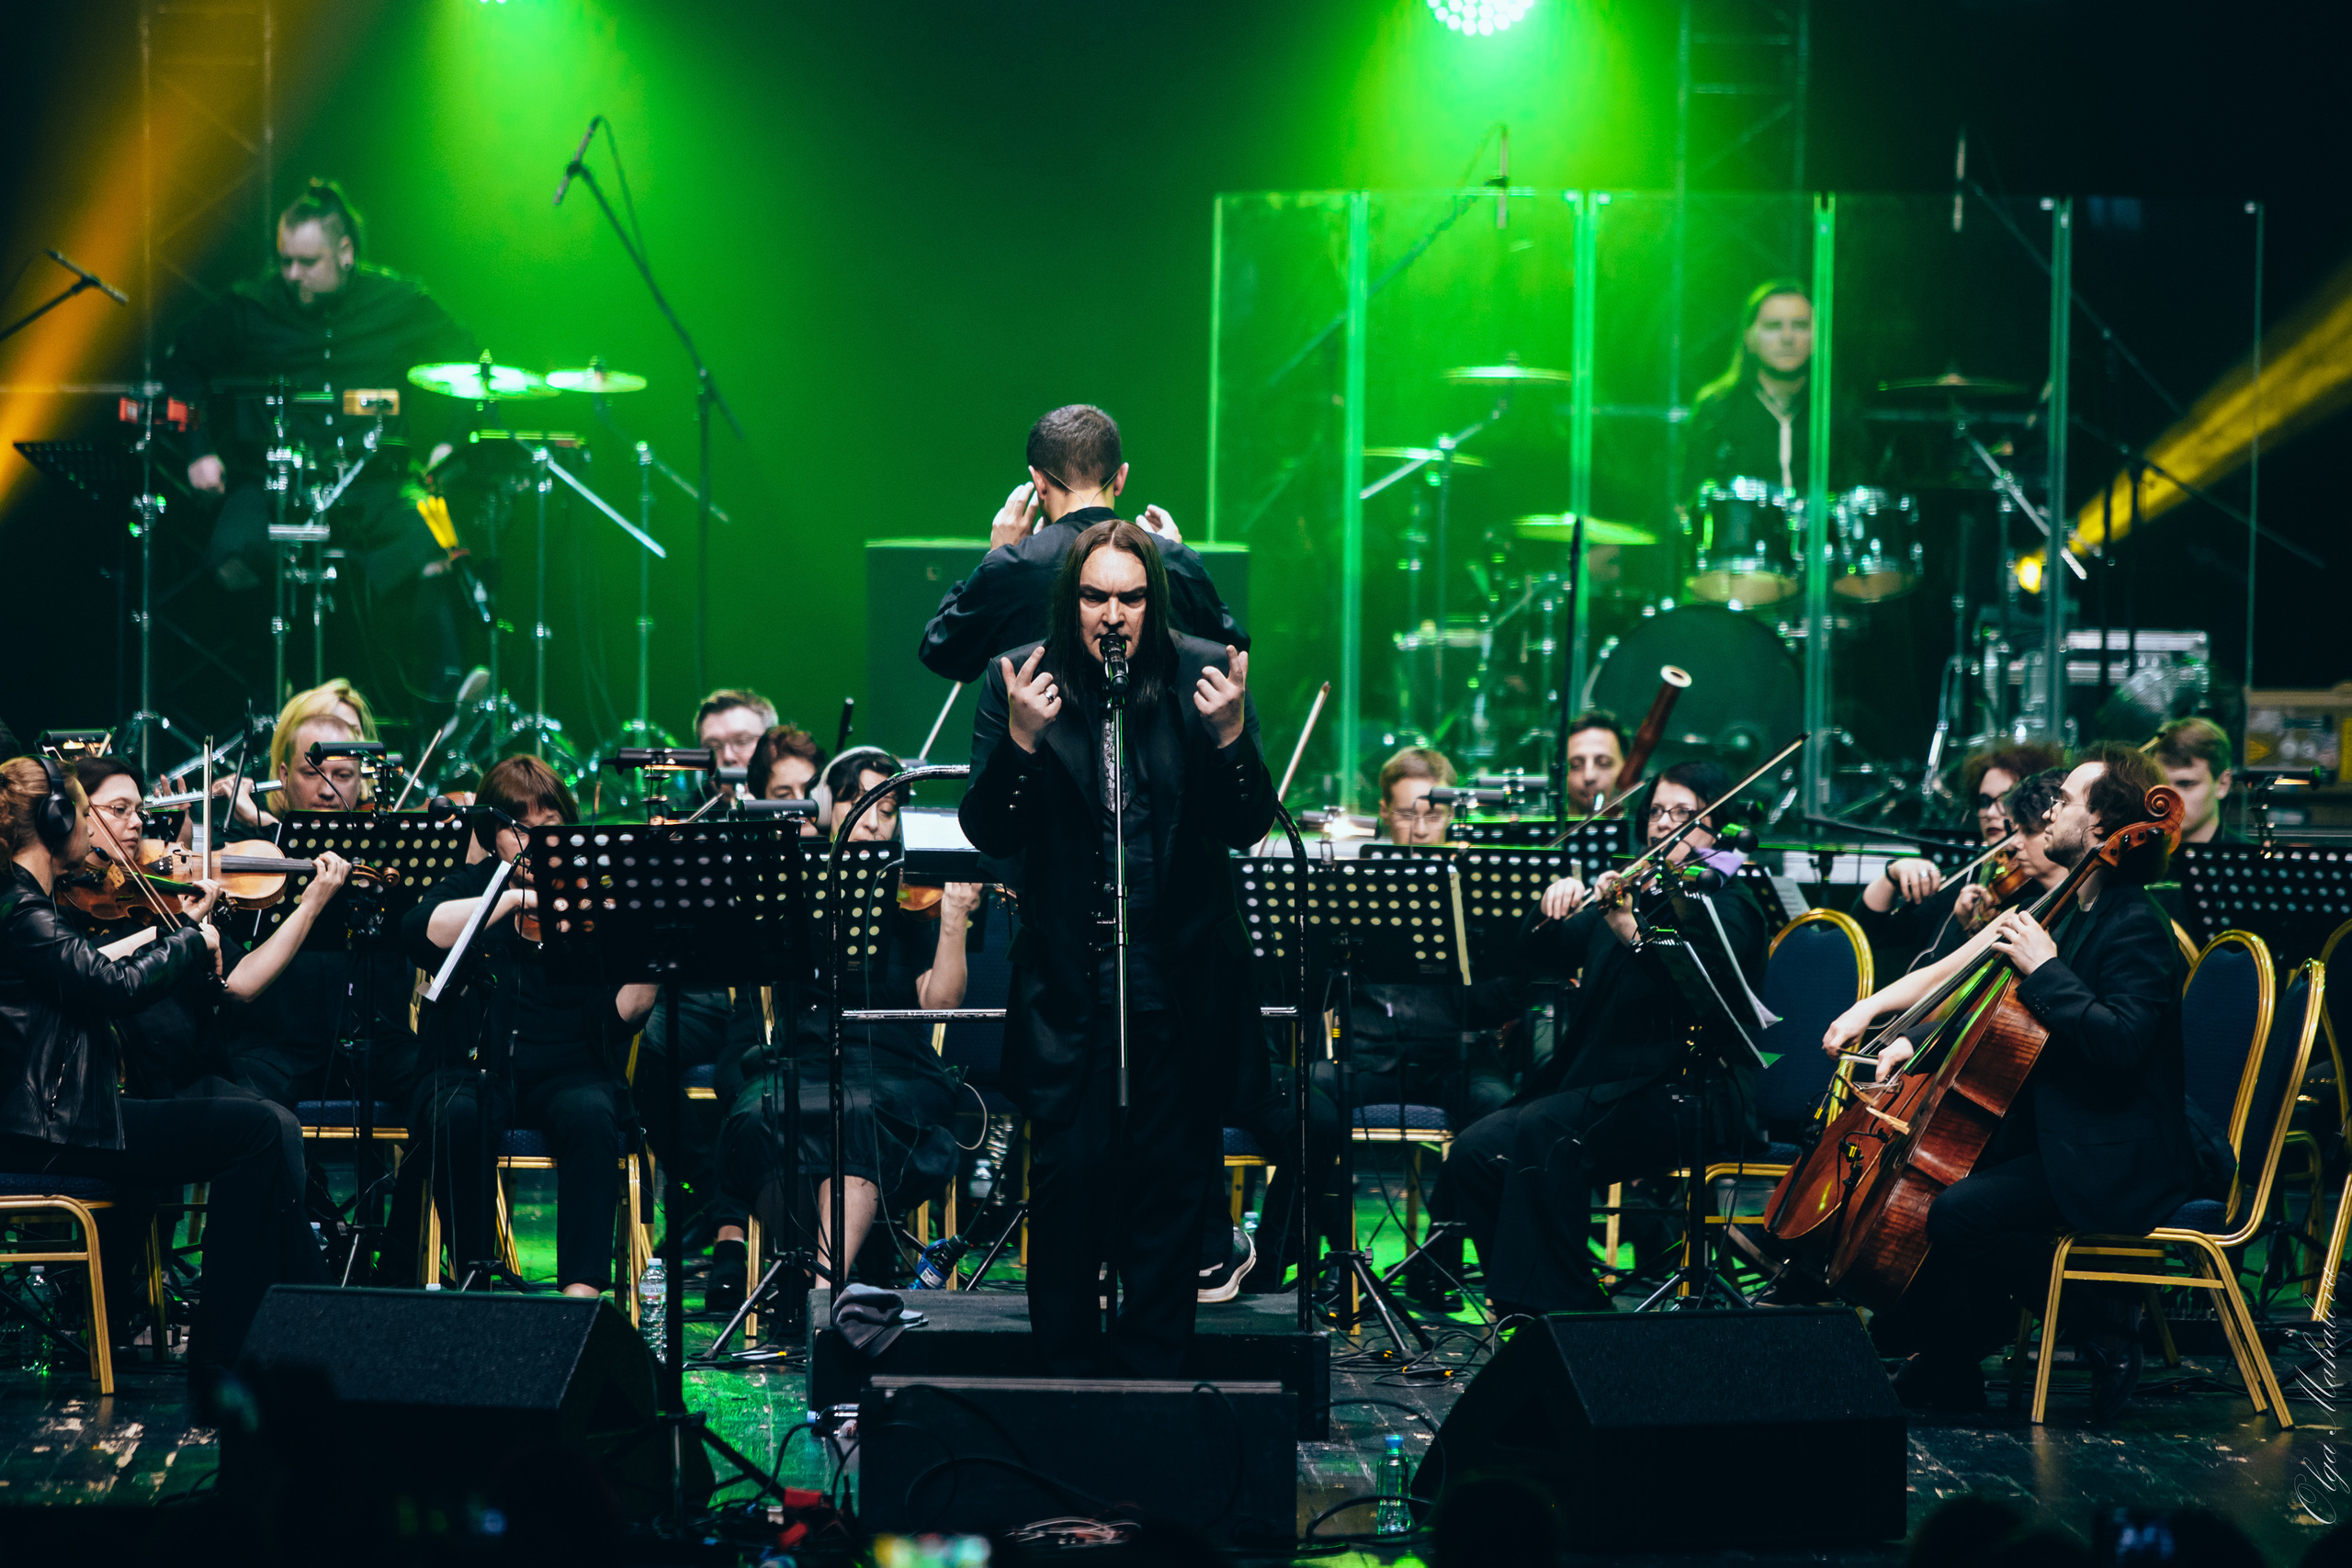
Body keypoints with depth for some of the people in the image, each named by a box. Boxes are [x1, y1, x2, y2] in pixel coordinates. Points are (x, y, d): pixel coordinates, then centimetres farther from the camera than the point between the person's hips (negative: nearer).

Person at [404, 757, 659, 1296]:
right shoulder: (469, 886, 10)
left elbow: (621, 1013, -2)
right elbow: (419, 933, -14)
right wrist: (519, 896, -19)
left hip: (568, 1070, 0)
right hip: (474, 1070, 0)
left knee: (590, 1116, -33)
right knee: (455, 1117, -33)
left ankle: (583, 1288, -38)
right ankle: (472, 1272, -20)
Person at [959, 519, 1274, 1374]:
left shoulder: (1204, 673, 0)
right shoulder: (1020, 678, 0)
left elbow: (1248, 829, -4)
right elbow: (987, 835, -5)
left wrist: (1229, 734, -22)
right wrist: (1020, 739, -21)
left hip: (1179, 976, 0)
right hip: (1065, 977, 0)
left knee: (1168, 1173, 6)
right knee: (1067, 1172, -1)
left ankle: (1153, 1365, 17)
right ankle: (1065, 1367, 11)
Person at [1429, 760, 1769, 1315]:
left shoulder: (1727, 905, 0)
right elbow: (1540, 957, 17)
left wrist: (1631, 931, -37)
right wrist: (1550, 910, -5)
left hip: (1685, 1101, -7)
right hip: (1598, 1087, 7)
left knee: (1545, 1133, -32)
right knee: (1476, 1150, -15)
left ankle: (1560, 1308, -27)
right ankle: (1519, 1309, -7)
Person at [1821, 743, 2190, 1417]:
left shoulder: (2136, 930, -16)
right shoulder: (2073, 913, 14)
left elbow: (2118, 1042, -31)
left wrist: (2044, 968, -24)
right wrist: (1920, 1043, 7)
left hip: (2117, 1164, -10)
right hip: (2051, 1132, 10)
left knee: (1959, 1212, -26)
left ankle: (2105, 1322, -10)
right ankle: (1943, 1371, 11)